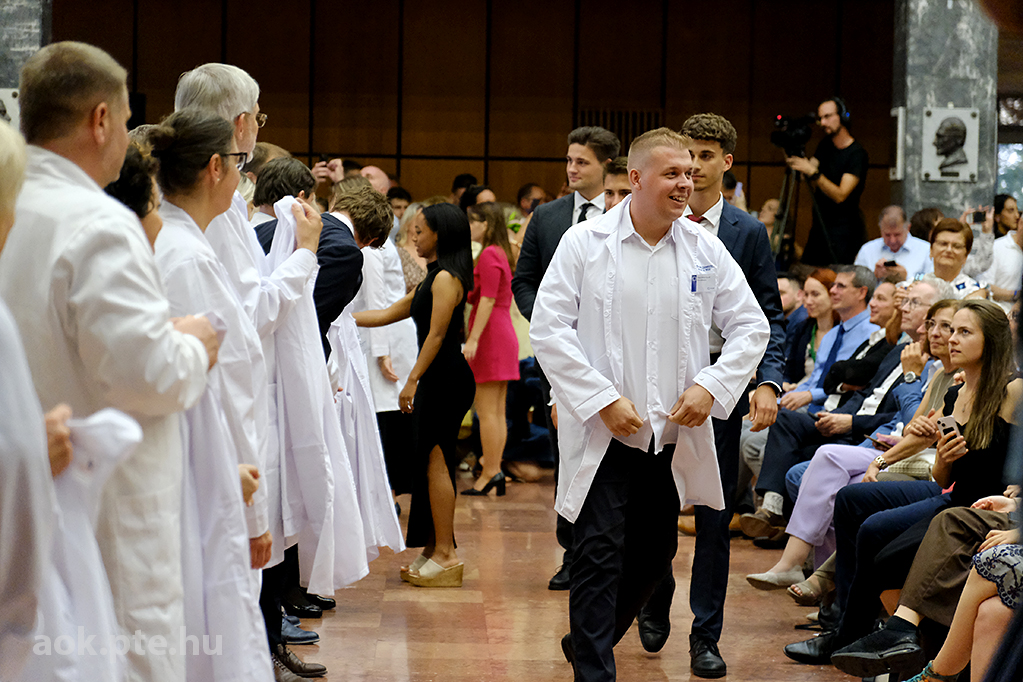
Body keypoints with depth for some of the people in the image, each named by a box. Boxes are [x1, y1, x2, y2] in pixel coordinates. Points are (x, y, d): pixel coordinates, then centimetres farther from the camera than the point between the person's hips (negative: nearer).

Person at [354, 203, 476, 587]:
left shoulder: (446, 278, -11)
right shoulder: (433, 280, 20)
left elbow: (436, 335, -17)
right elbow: (387, 315, 23)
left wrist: (412, 380, -18)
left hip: (446, 378, -10)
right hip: (438, 379, 10)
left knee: (435, 462, -9)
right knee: (431, 462, 9)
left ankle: (445, 555, -7)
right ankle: (434, 550, 12)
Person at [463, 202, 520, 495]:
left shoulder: (489, 255, -12)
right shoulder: (503, 254, 17)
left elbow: (488, 300, -19)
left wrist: (473, 338, -21)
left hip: (490, 336, -10)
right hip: (504, 334, 10)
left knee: (486, 411, -7)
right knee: (497, 411, 9)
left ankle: (490, 472, -8)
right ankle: (495, 473, 10)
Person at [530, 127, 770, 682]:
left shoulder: (706, 250, 3)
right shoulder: (585, 243, -6)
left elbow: (752, 328, 7)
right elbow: (548, 329, -9)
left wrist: (710, 386, -9)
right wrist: (603, 399, -16)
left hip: (673, 435, 5)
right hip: (603, 434, -4)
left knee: (654, 554, 15)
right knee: (599, 558, -7)